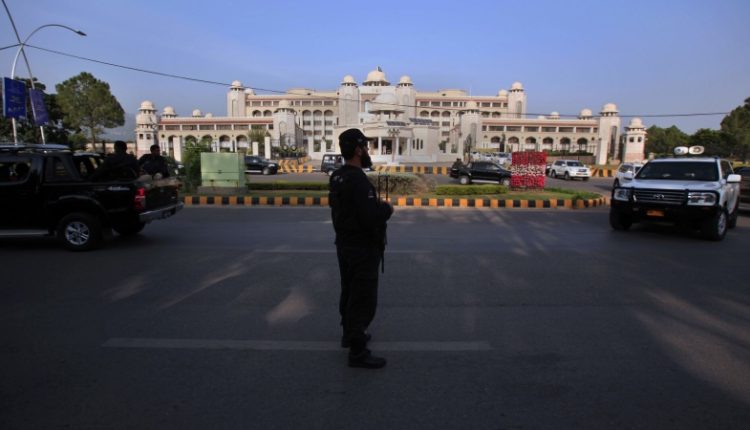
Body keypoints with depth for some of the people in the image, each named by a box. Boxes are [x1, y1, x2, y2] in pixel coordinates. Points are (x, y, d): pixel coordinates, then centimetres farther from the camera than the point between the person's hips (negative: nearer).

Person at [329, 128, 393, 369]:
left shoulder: (337, 177, 7)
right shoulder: (358, 180, -24)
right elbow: (370, 217, -30)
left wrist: (377, 206, 8)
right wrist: (387, 209, -10)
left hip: (344, 244, 10)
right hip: (362, 249, -10)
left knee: (349, 292, 23)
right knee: (364, 299, -1)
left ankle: (349, 333, 40)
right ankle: (357, 352, 7)